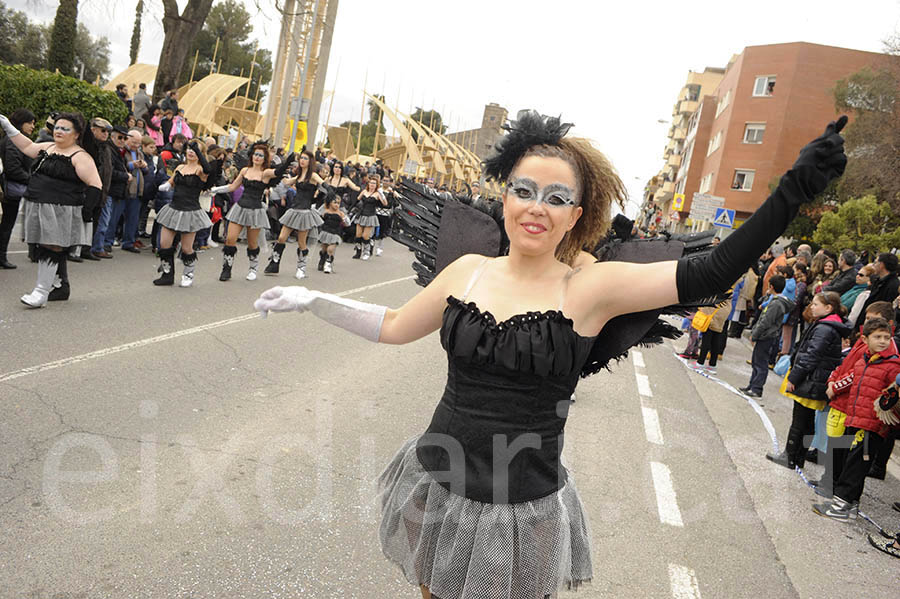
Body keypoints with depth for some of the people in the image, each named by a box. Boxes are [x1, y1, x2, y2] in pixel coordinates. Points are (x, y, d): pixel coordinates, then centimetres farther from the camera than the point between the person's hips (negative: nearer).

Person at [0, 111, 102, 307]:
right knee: (56, 249, 15)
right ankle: (61, 287, 25)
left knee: (51, 248, -10)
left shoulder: (80, 156, -8)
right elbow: (27, 147, 32)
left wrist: (85, 211, -18)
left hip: (61, 211, -8)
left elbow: (95, 184, -14)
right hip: (40, 208, 8)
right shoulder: (48, 148, 16)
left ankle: (41, 291, -7)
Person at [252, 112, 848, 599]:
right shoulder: (469, 270, -2)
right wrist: (313, 300, 10)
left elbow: (712, 272, -16)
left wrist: (796, 188, -22)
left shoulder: (591, 287, -12)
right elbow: (395, 326, 10)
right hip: (438, 486, 3)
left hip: (524, 509, -3)